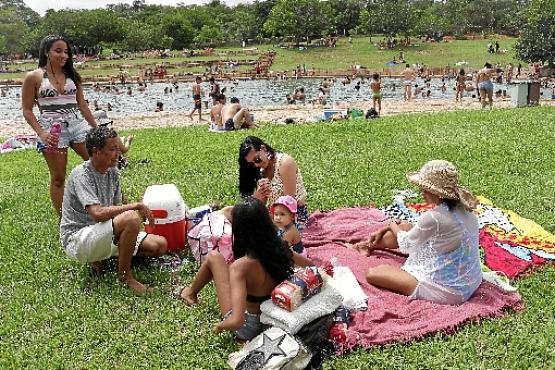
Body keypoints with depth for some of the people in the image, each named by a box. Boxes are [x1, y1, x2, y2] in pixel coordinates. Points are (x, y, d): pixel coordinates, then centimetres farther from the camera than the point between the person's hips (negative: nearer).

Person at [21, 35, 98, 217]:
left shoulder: (72, 75, 13)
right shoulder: (34, 77, 1)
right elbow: (27, 110, 0)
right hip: (52, 132, -4)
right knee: (58, 178, 3)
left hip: (77, 125, 4)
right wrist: (41, 133, -13)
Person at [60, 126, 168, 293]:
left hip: (103, 235, 9)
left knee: (160, 245, -2)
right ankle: (125, 275, -14)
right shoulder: (81, 175, -18)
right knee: (130, 218, -34)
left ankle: (100, 257, 8)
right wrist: (136, 206, -26)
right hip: (77, 240, -8)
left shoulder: (113, 172, 7)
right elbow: (98, 213, -31)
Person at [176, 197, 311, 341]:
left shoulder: (241, 266, -33)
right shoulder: (280, 249, -16)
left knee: (214, 257, 3)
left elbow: (236, 321, -41)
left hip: (246, 327, -5)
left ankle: (191, 292, 31)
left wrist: (220, 326, -19)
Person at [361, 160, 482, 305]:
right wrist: (383, 231, 15)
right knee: (406, 228, 18)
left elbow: (406, 245, -10)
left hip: (449, 291, -9)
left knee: (372, 274, -10)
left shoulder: (434, 218, -28)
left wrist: (393, 226, 11)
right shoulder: (463, 208, -2)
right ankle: (370, 244, 40)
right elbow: (420, 230, 12)